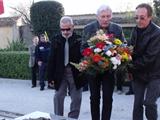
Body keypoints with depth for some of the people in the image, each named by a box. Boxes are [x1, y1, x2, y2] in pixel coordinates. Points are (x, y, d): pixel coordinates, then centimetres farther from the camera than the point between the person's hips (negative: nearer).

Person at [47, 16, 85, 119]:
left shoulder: (79, 39, -5)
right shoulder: (56, 40, 2)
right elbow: (52, 59, 1)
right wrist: (51, 76, -3)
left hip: (75, 74, -1)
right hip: (60, 73, 1)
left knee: (76, 98, 7)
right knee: (58, 97, 5)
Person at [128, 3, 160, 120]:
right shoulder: (136, 30, 1)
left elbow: (149, 57, -23)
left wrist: (131, 67, -18)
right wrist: (130, 68, -7)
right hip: (138, 73, 5)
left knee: (149, 103, -9)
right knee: (138, 103, 6)